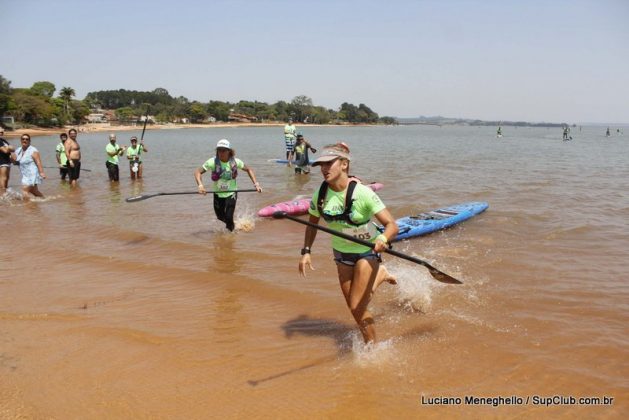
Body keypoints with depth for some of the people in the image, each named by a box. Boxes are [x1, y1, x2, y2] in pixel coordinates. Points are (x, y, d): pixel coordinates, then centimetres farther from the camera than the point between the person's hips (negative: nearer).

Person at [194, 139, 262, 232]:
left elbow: (249, 170, 3)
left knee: (228, 217, -14)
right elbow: (197, 172, -19)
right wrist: (200, 185, -36)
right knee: (220, 217, 17)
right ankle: (232, 225, 52)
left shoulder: (235, 161, -12)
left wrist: (256, 184, -8)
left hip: (231, 194, -1)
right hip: (218, 194, 2)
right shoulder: (213, 162, -17)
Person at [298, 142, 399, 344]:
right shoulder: (320, 195, -12)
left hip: (367, 252, -5)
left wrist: (383, 239, -48)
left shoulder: (362, 193, -26)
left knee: (357, 307, -8)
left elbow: (392, 225, -27)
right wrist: (306, 251, -5)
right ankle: (379, 275, 39)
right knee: (355, 310, 13)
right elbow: (312, 224, 6)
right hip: (341, 253, 5)